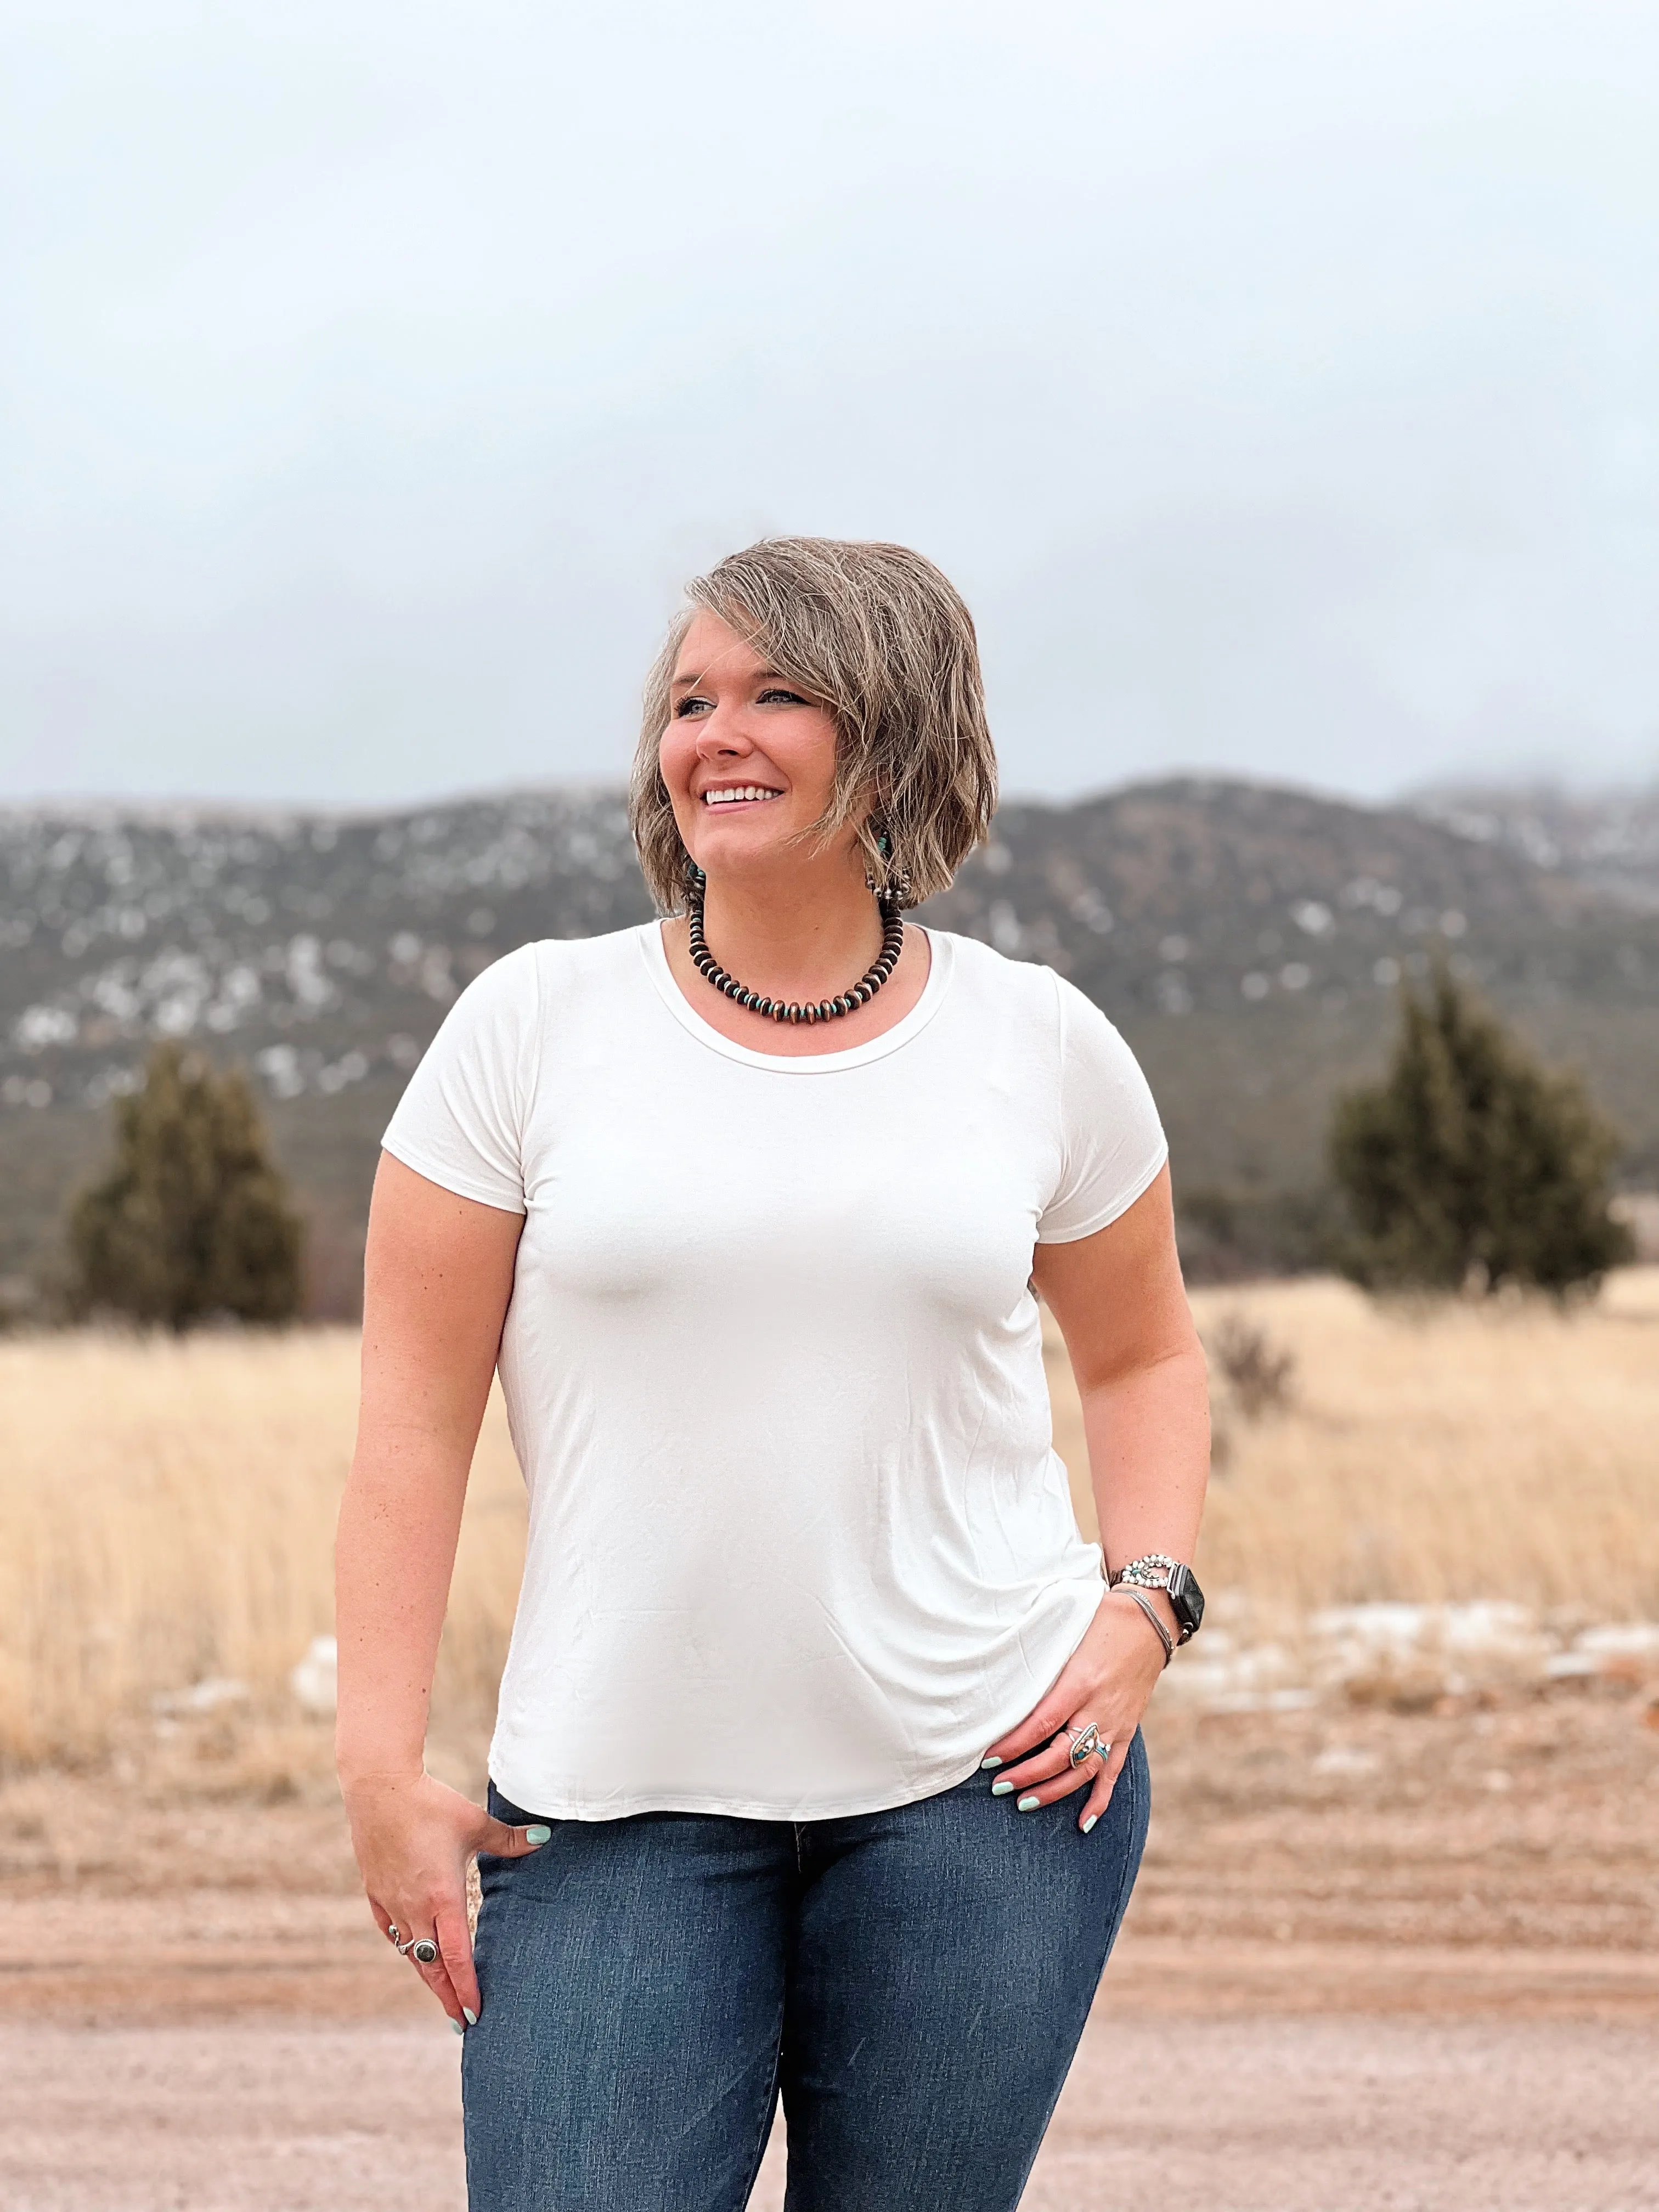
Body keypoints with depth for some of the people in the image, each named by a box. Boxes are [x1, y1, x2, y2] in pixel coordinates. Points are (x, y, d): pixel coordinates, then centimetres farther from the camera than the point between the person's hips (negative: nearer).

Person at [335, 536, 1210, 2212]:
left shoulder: (1042, 1045, 5)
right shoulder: (532, 1025, 1)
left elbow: (1141, 1354, 20)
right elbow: (414, 1412, 1)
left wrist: (1149, 1604, 3)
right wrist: (381, 1768, -5)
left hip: (989, 1769, 1)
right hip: (619, 1803, -1)